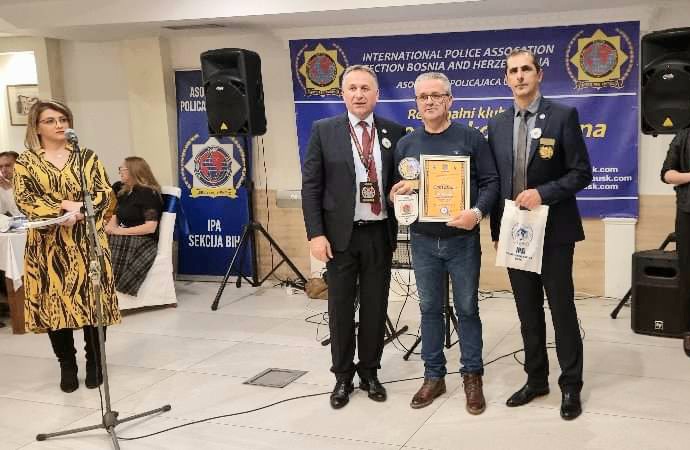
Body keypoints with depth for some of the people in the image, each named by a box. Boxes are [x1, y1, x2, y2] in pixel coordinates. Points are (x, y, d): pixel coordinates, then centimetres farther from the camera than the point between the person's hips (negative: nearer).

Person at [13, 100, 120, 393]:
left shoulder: (87, 157, 8)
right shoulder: (26, 162, 6)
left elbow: (104, 193, -1)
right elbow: (24, 200, -7)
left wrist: (80, 210, -18)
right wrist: (63, 207, -19)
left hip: (86, 242, 0)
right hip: (48, 245, 0)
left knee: (92, 300, 0)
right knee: (54, 304, 2)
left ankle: (94, 363, 15)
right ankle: (67, 366, 16)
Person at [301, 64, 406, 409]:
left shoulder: (394, 132, 4)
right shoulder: (324, 131, -1)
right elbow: (310, 185, -3)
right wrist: (316, 234, -10)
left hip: (379, 234, 2)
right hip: (340, 234, -1)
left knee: (375, 307, 10)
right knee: (341, 308, 8)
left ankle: (369, 373, 26)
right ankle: (342, 376, 23)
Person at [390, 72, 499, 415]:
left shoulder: (471, 138, -2)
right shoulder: (406, 144, 7)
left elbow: (491, 182, -4)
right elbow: (395, 190, 12)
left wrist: (477, 212, -21)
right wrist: (396, 193, -11)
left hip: (462, 240, -2)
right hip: (423, 241, 3)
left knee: (467, 309, 6)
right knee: (430, 309, 10)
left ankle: (472, 377, 19)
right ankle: (433, 376, 22)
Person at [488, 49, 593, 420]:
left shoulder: (563, 116, -5)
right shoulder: (497, 125, 8)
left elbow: (581, 173, -7)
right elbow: (495, 181, 11)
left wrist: (542, 193, -20)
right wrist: (496, 230, 9)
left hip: (553, 231, -4)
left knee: (562, 310, 3)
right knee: (528, 313, 12)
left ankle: (571, 386, 16)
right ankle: (536, 379, 25)